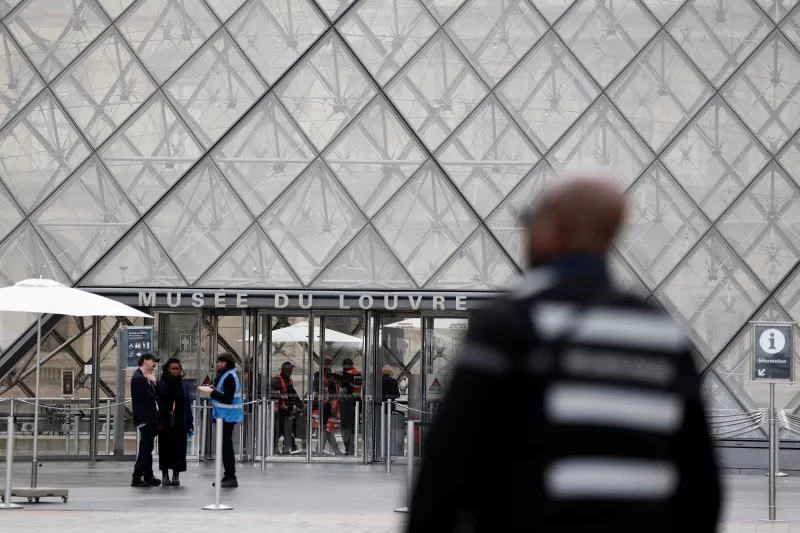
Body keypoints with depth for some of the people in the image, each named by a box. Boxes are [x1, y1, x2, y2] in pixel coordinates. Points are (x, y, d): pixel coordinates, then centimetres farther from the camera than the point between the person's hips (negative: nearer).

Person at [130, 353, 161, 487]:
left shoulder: (144, 377, 16)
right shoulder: (138, 378, -16)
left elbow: (154, 395, 13)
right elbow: (151, 397, -19)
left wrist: (154, 383, -4)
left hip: (149, 418, 10)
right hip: (145, 419, -10)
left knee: (146, 448, 13)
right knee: (145, 448, -7)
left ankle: (148, 477, 19)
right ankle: (137, 478, -3)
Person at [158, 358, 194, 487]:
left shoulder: (184, 385, 9)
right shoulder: (161, 384, -3)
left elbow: (187, 405, 9)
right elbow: (157, 403, -6)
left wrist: (190, 424, 5)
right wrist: (158, 422, -14)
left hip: (180, 423, 3)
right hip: (166, 423, -3)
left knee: (179, 449, 3)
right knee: (166, 448, 3)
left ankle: (176, 475, 11)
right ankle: (165, 475, 12)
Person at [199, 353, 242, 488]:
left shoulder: (229, 377, -17)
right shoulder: (226, 375, 15)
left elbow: (228, 399, -23)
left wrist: (211, 392, -20)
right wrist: (213, 389, 9)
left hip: (227, 416, -11)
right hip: (225, 415, 11)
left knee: (226, 446, -10)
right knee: (225, 445, 13)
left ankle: (231, 478, -9)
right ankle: (228, 477, 18)